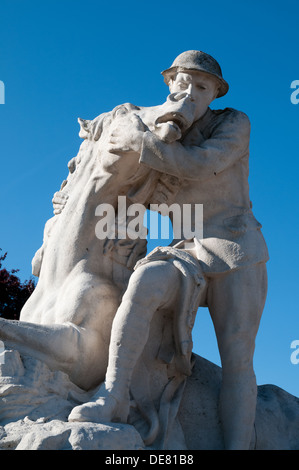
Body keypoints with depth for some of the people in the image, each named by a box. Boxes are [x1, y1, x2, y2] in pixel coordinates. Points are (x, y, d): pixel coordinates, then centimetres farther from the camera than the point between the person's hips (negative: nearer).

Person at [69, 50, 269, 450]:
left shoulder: (235, 122, 0)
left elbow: (198, 166, -19)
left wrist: (137, 141, -15)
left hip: (237, 254, -3)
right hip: (188, 254, 3)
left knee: (237, 362, -15)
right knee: (144, 282, -31)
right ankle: (113, 396, -32)